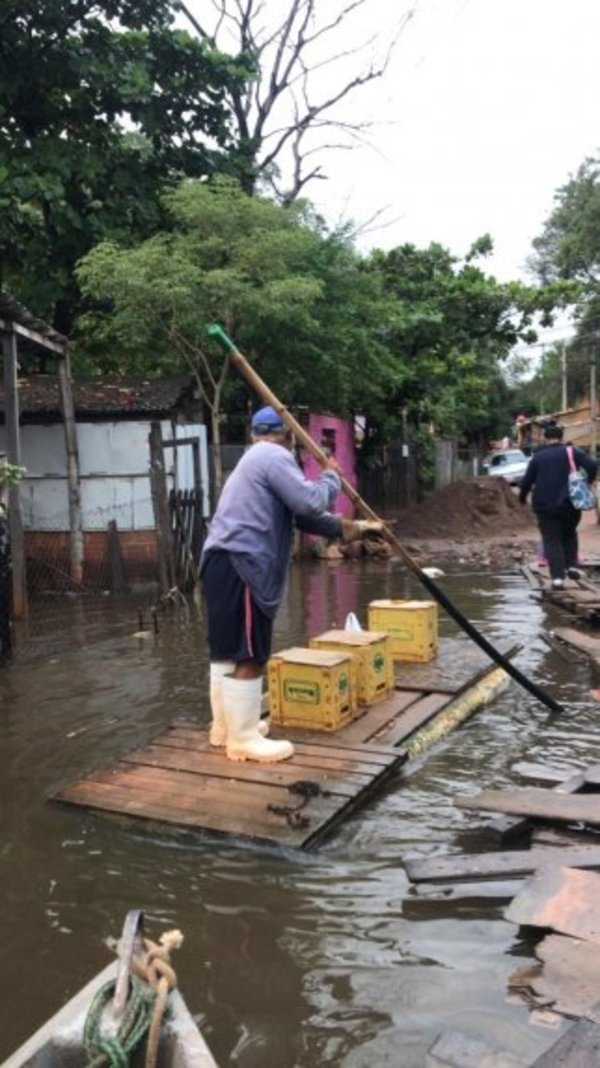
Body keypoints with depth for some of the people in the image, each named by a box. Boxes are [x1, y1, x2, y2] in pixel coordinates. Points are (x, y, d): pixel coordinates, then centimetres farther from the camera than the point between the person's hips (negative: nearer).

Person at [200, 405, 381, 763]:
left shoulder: (256, 459, 26)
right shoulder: (275, 457, -7)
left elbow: (300, 514, 24)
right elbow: (311, 502, -16)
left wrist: (344, 527, 20)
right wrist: (332, 476, 3)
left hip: (226, 562, 11)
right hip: (240, 564, -11)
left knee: (228, 650, 17)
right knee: (248, 655, -6)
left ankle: (225, 726, 29)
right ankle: (244, 740, 0)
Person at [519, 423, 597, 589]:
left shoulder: (538, 457, 1)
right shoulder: (572, 452, 0)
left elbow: (527, 480, 2)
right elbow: (591, 465, -14)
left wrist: (522, 496, 19)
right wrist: (588, 482, 3)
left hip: (545, 506, -1)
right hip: (570, 505, 1)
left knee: (551, 540, 3)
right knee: (569, 535, 23)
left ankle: (558, 577, -7)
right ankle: (571, 565, 9)